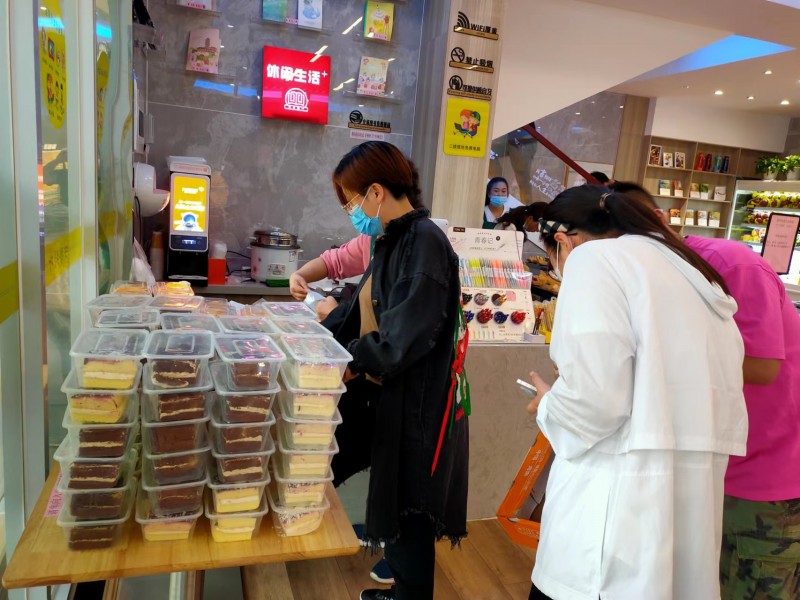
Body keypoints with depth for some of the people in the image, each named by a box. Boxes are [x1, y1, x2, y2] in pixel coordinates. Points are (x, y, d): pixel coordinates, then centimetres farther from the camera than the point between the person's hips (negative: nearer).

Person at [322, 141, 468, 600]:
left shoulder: (426, 242, -19)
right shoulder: (394, 242, 9)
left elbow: (401, 340, -24)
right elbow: (360, 310, 15)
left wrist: (348, 361, -12)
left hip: (417, 407, -9)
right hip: (389, 397, 9)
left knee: (409, 521, 8)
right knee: (396, 507, 22)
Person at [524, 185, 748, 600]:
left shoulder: (593, 259, -7)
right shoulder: (687, 269, 19)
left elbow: (595, 396, -19)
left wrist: (548, 407, 1)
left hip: (628, 494, -9)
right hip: (692, 492, 9)